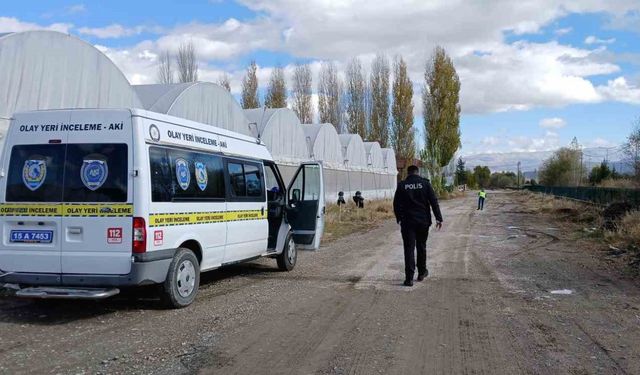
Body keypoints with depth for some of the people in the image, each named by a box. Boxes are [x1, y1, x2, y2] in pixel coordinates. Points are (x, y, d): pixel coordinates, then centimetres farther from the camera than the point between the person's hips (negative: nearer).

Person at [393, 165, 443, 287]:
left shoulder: (401, 185, 0)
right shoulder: (425, 183, 0)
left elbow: (396, 204, 3)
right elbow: (434, 201, -4)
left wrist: (399, 219, 16)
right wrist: (438, 218, -4)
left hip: (407, 222, -1)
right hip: (423, 221, 1)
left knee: (409, 249, -2)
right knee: (421, 247, 17)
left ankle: (409, 278, -10)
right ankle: (422, 272, 28)